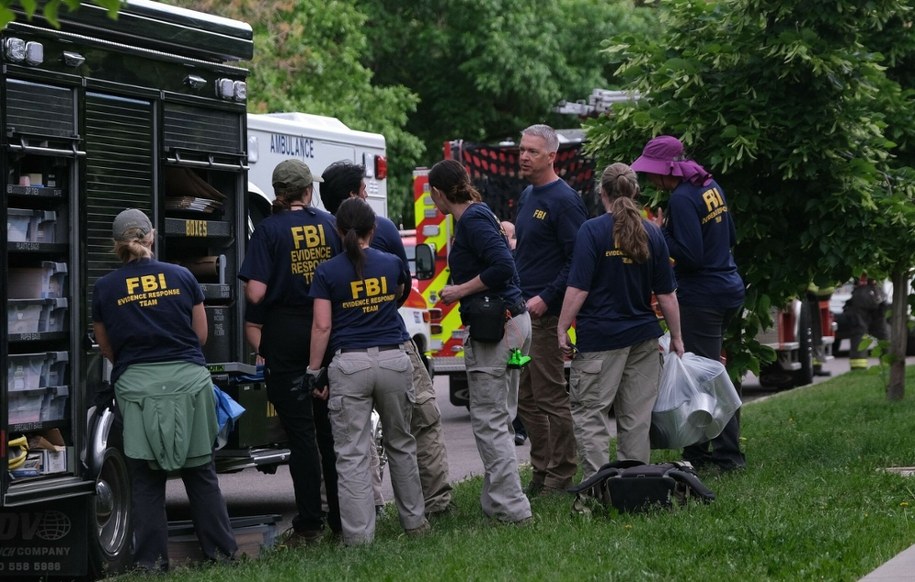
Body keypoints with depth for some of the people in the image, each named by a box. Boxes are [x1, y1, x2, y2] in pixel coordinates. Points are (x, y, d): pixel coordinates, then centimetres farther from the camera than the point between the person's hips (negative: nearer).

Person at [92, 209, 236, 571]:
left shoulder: (105, 288, 3)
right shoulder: (181, 277, 5)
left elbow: (107, 348, 12)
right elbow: (201, 334, 12)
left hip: (136, 385, -1)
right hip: (188, 379, 1)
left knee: (146, 479, 8)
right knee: (201, 472, 12)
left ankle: (152, 558, 7)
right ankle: (220, 548, 17)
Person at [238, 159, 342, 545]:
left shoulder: (269, 229, -9)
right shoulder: (329, 224, 3)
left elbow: (255, 293, -15)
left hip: (286, 336, -4)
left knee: (300, 432, 1)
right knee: (331, 428, 13)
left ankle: (309, 524, 1)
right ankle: (342, 519, 17)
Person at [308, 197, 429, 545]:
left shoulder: (327, 272, -3)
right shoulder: (391, 264, 6)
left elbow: (322, 326, -6)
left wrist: (314, 371, 0)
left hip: (349, 365, -3)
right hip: (393, 360, 3)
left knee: (352, 454, 0)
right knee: (401, 445, 18)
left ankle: (358, 535, -3)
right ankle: (414, 521, 25)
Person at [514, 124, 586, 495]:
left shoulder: (564, 200, -12)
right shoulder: (527, 195, 15)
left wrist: (545, 299, -21)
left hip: (545, 312, -9)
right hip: (521, 311, 9)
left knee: (550, 396, -4)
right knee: (526, 398, 12)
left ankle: (561, 476, 3)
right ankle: (541, 471, 20)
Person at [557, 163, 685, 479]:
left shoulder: (592, 230, -9)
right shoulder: (652, 234, 5)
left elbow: (578, 288, -13)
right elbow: (666, 294, 7)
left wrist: (562, 329, -6)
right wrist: (676, 337, 16)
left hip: (599, 336, -5)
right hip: (643, 335, 5)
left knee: (590, 413, 0)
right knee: (636, 417, 11)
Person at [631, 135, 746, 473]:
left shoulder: (682, 199, -18)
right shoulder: (711, 187, 10)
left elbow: (690, 256, -22)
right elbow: (730, 237, 20)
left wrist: (660, 235, -10)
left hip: (701, 298, -10)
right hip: (728, 289, 10)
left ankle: (728, 454, -1)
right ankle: (698, 451, 19)